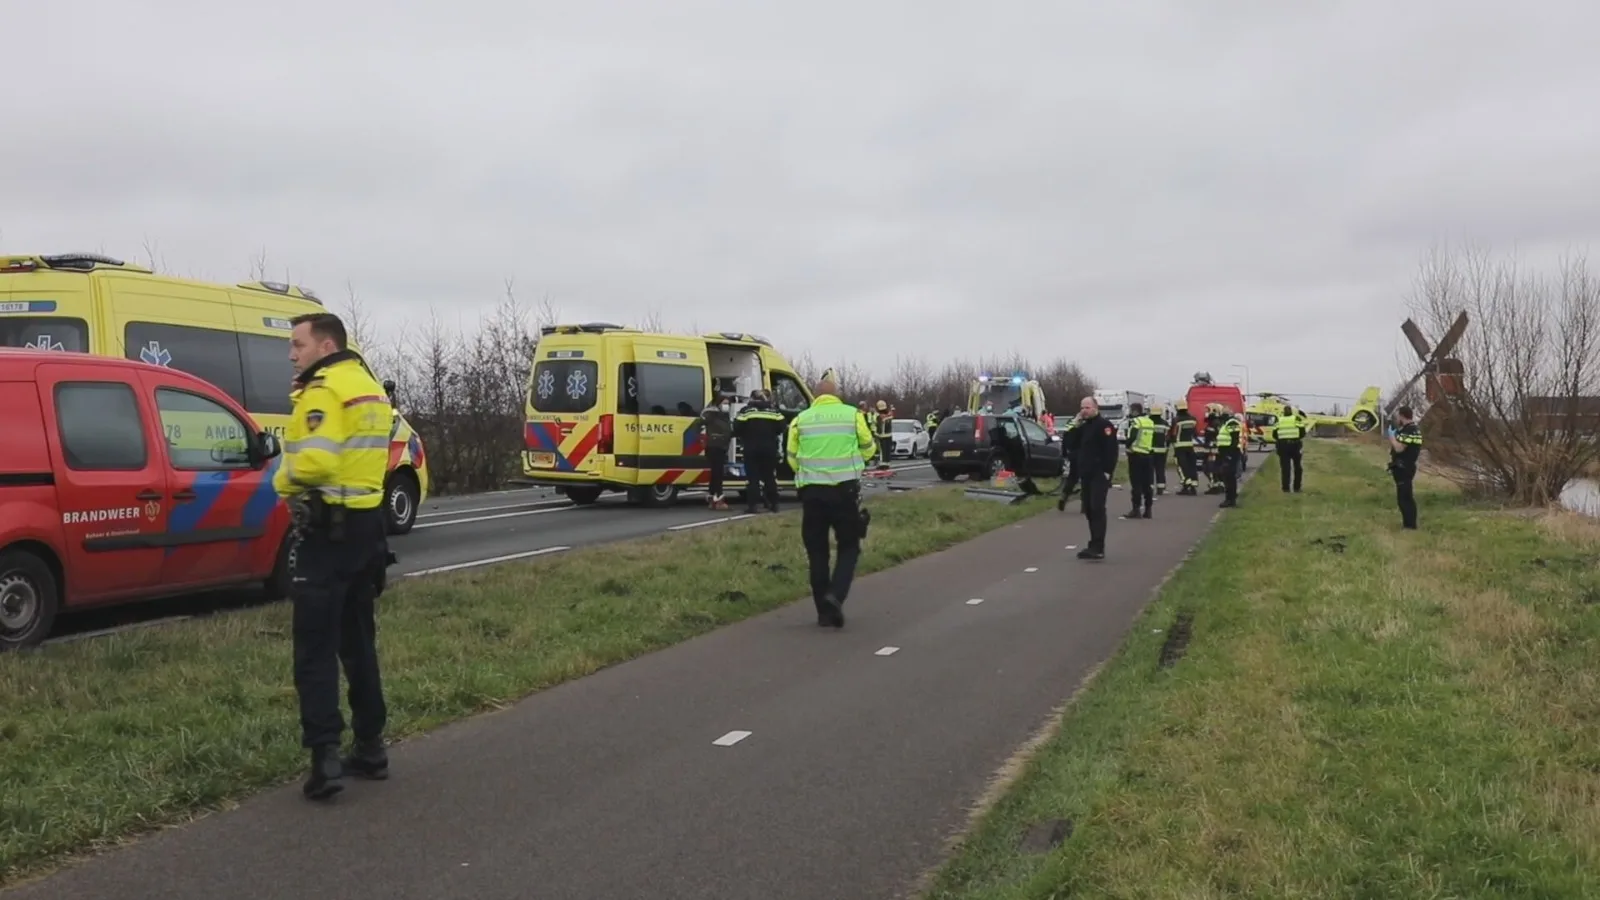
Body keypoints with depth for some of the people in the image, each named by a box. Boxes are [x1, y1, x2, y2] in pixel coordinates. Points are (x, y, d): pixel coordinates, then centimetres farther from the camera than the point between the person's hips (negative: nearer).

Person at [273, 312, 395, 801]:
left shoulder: (325, 390, -14)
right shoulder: (371, 388, 17)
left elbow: (314, 461, -25)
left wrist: (283, 481, -8)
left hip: (329, 527, -9)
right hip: (368, 522, 9)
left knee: (315, 647, -4)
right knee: (358, 641, 16)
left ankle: (325, 756, -7)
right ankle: (370, 747, 20)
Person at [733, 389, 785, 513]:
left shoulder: (746, 411, 0)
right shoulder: (773, 410, 9)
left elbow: (737, 427, -7)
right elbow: (781, 427, 4)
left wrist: (743, 439, 10)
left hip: (752, 448, -3)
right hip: (769, 448, 3)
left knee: (752, 476, -1)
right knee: (770, 476, 11)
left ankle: (751, 505, -7)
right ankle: (773, 504, 12)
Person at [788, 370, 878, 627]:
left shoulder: (801, 419, 3)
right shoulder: (852, 415, 1)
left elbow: (792, 458, 6)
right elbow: (868, 449, 9)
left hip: (812, 490, 1)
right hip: (845, 489, -1)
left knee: (817, 551, 11)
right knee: (849, 547, 12)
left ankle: (824, 610, 13)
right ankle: (835, 595, -9)